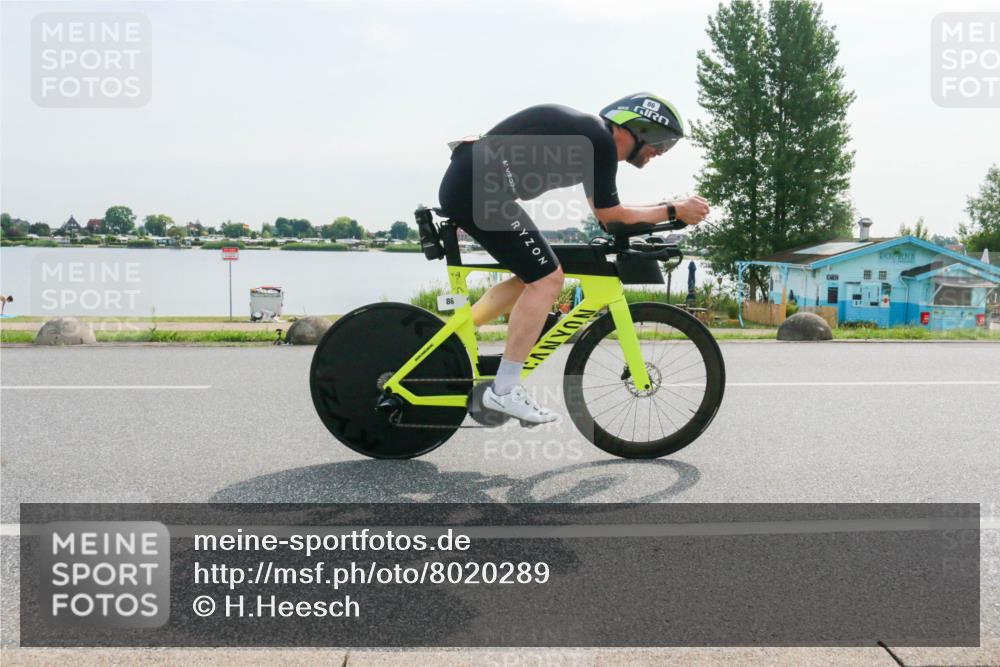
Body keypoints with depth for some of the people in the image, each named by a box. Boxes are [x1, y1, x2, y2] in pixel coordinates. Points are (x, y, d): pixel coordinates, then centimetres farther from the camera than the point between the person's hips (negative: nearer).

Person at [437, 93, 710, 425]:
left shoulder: (590, 134, 19)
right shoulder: (601, 140, -9)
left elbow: (607, 211, 24)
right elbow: (610, 217, -7)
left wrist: (665, 210, 21)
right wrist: (675, 211, 0)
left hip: (464, 184, 10)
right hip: (479, 188, -10)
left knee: (533, 278, 16)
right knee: (547, 279, -8)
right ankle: (504, 390, -4)